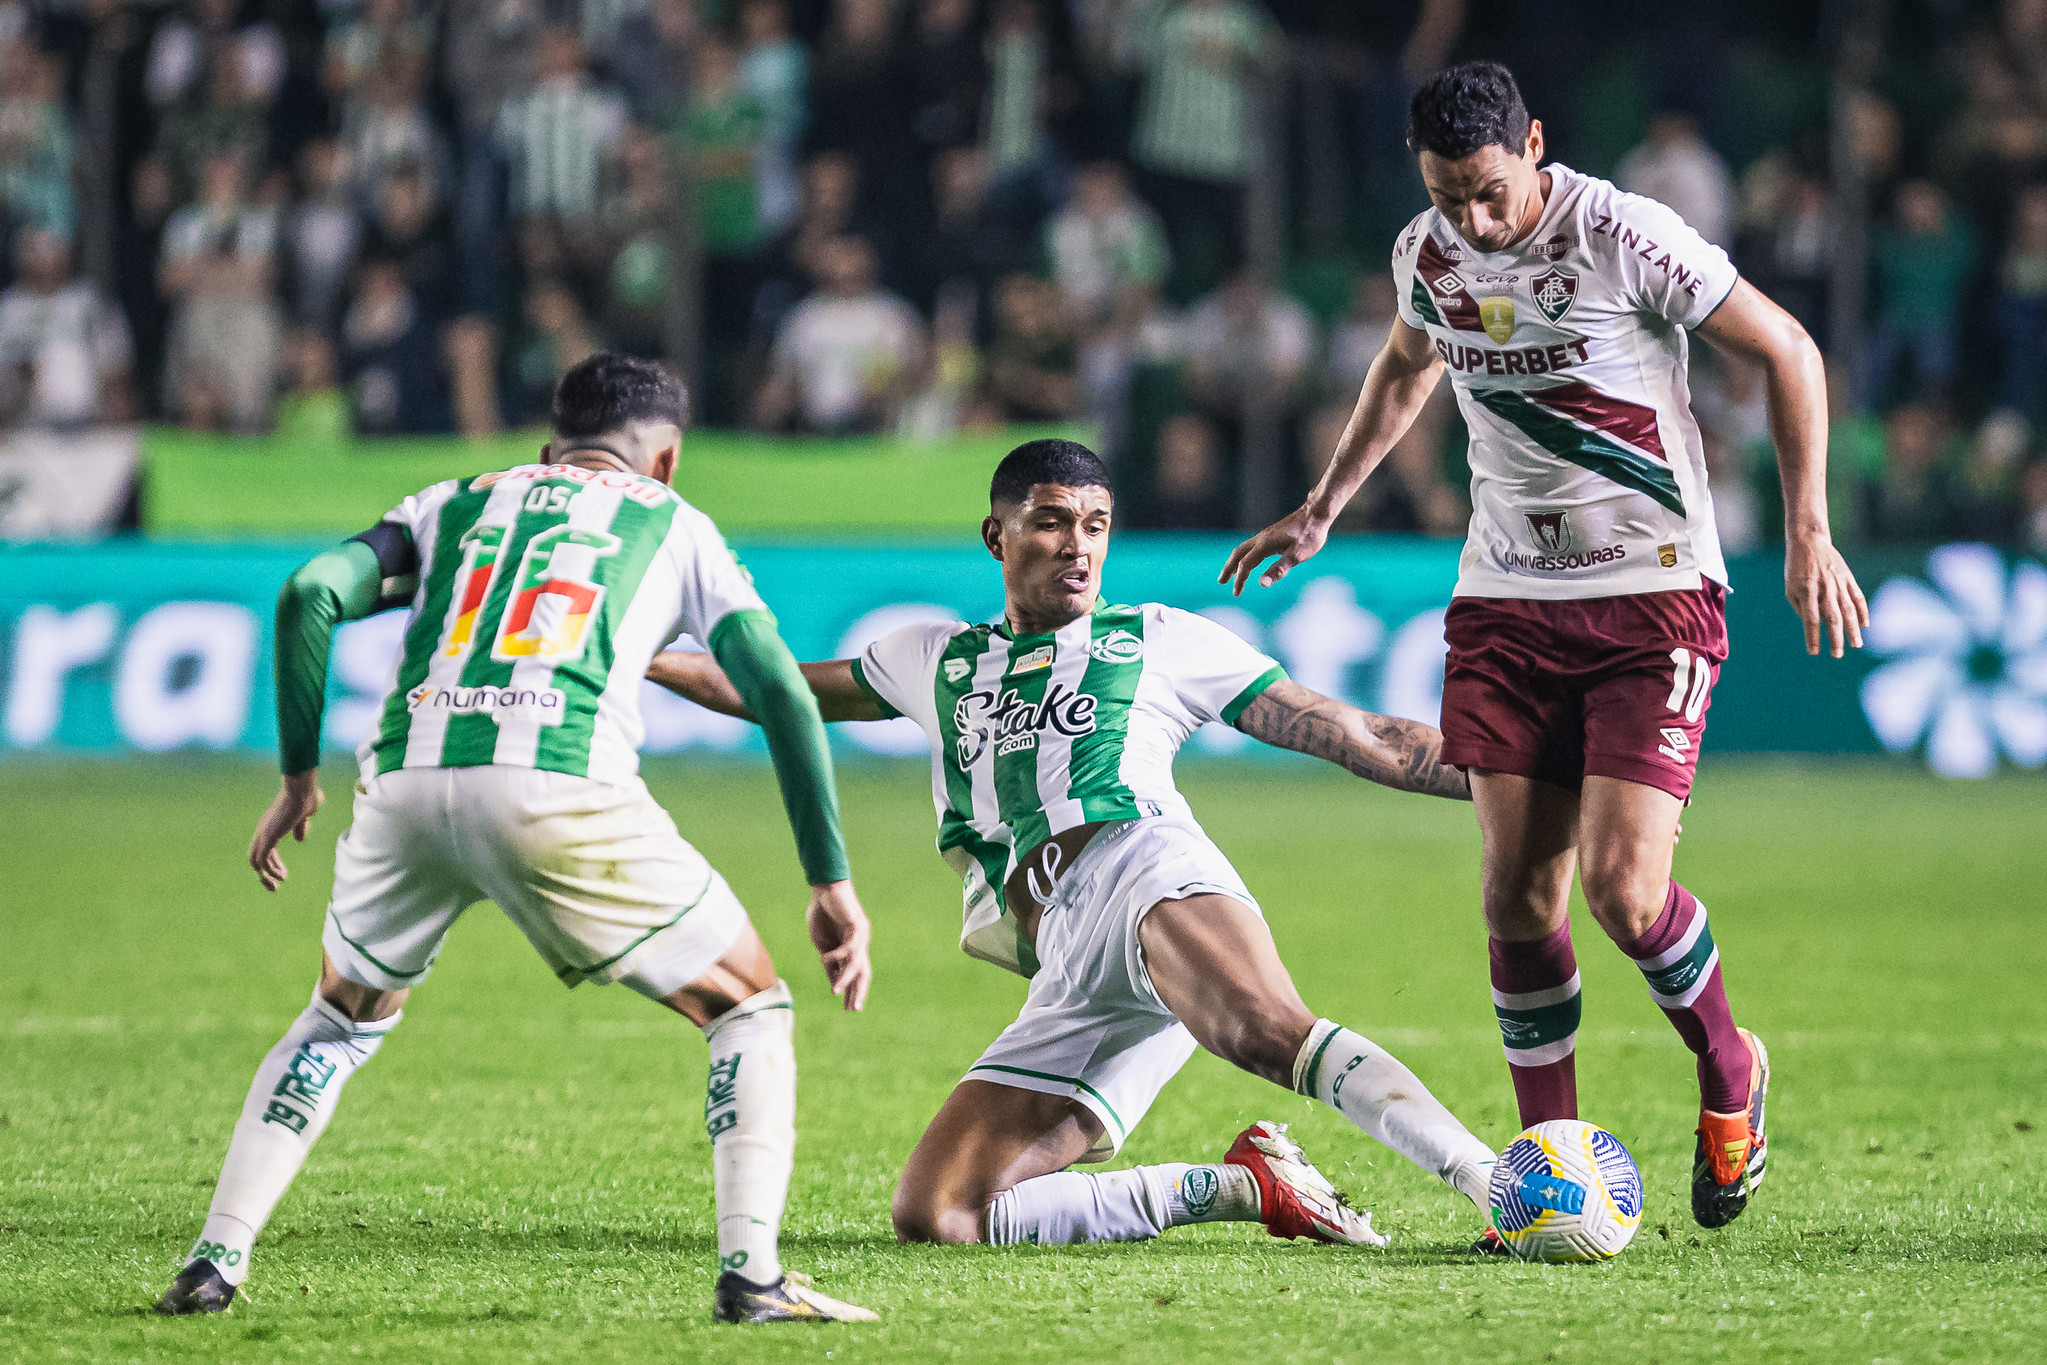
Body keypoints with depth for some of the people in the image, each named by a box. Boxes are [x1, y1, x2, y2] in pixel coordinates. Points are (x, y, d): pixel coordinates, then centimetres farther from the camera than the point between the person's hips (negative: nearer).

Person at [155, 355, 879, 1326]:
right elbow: (783, 692, 14)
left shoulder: (454, 503, 29)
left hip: (406, 782, 3)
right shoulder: (675, 526, 24)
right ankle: (750, 1273, -2)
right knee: (750, 1011, 13)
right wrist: (831, 882, 16)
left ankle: (215, 1262, 19)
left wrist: (298, 777, 20)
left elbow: (310, 594, 13)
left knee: (342, 1022, 29)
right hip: (562, 792, -3)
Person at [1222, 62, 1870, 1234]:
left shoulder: (1627, 238, -15)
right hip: (1507, 600, 5)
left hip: (1653, 597, -5)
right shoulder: (1428, 257, 2)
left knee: (1623, 889, -15)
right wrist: (1322, 510, 27)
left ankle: (1729, 1071, 14)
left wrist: (1808, 532, -9)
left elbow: (1789, 353, -5)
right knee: (1518, 893, -3)